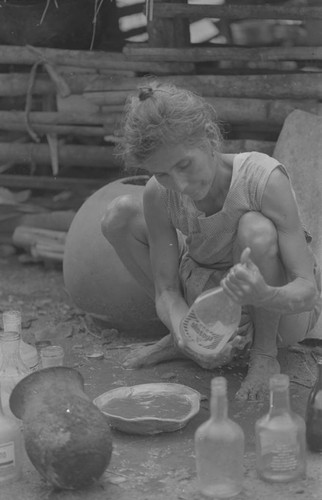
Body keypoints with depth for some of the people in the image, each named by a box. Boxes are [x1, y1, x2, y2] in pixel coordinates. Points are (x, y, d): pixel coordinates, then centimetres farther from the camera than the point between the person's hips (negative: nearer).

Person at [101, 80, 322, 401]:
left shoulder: (264, 179, -32)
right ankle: (181, 339, 3)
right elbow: (166, 290, -14)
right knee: (119, 215, -12)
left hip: (284, 309, -4)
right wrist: (184, 331, -37)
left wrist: (265, 295, -53)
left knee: (256, 230, -37)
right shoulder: (158, 195, -20)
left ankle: (264, 354, -12)